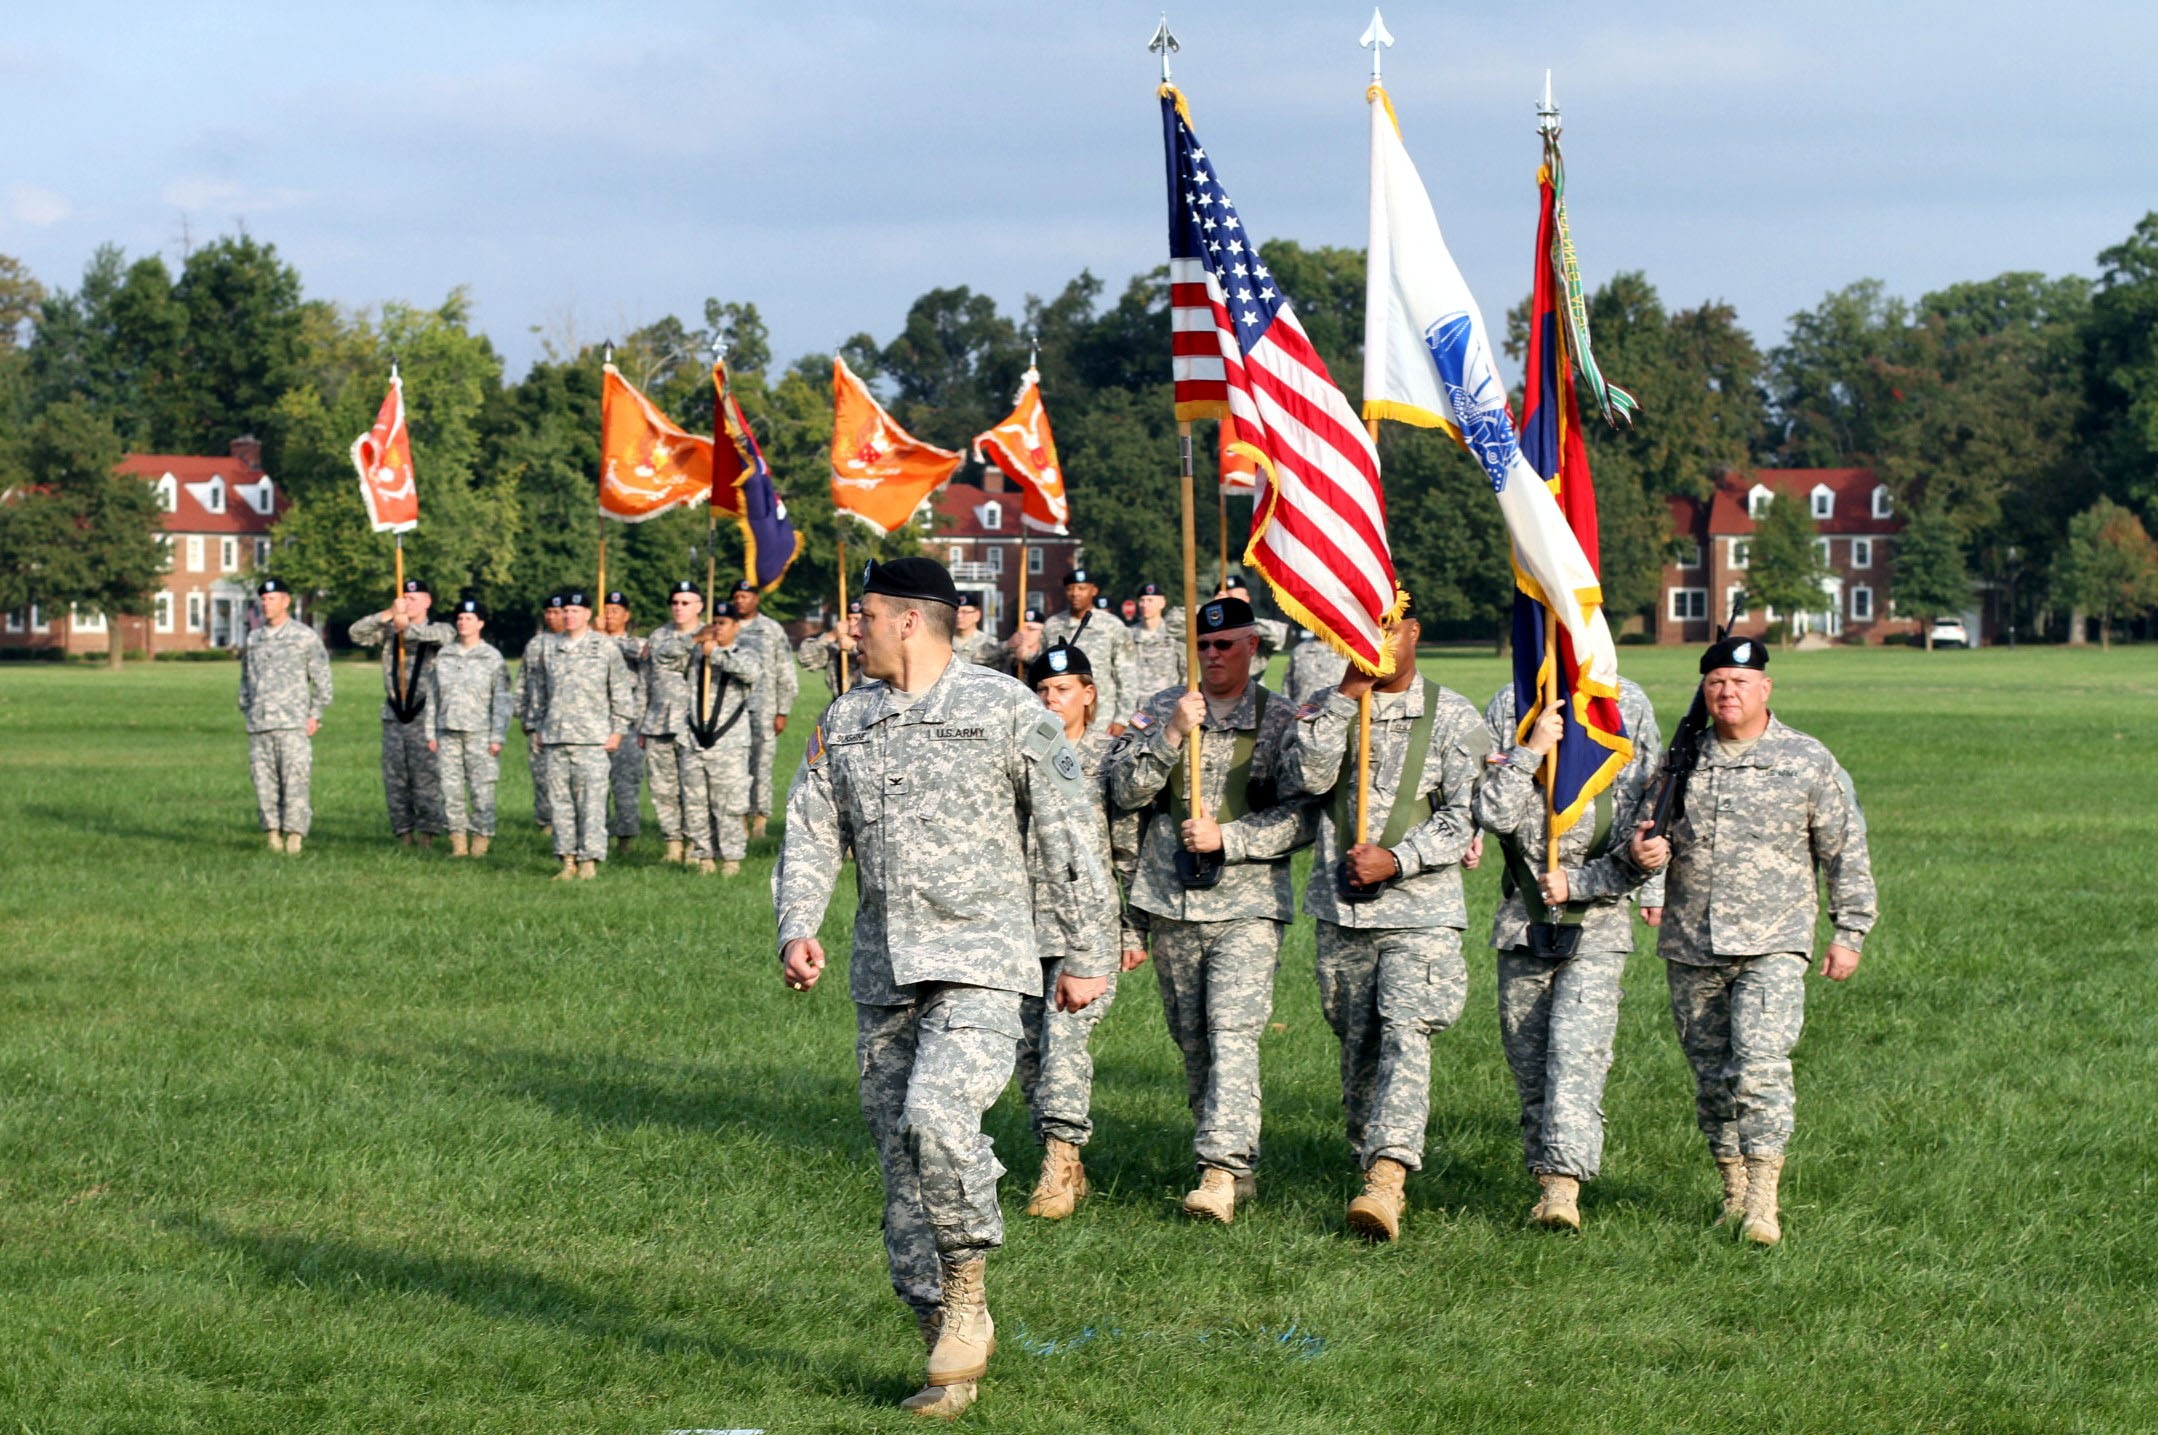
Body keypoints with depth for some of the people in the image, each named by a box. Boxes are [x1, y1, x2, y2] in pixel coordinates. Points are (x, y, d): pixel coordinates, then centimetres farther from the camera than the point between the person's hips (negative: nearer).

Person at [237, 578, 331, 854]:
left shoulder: (305, 637, 4)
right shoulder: (252, 640, 17)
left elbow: (322, 679, 4)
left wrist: (315, 715, -2)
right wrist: (247, 712, 14)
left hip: (293, 724, -4)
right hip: (258, 727, 4)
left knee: (295, 780, -10)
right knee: (263, 782, 0)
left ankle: (294, 835, -7)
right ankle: (273, 833, 5)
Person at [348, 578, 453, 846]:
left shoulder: (439, 629, 4)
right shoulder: (388, 632, 11)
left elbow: (443, 635, -20)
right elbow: (357, 633, -5)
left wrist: (408, 628, -24)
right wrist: (388, 614, -16)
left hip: (425, 716, -4)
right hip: (393, 717, 4)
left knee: (426, 776, -7)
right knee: (395, 779, 4)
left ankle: (427, 833, -2)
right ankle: (403, 832, 10)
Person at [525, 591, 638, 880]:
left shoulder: (605, 648, 2)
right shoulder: (551, 649, 13)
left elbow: (622, 691, 3)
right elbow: (540, 690, 23)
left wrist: (618, 730, -2)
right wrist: (540, 725, 18)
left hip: (592, 737, -4)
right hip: (556, 737, 4)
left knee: (592, 800, -8)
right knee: (560, 800, 3)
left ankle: (589, 860, -5)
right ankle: (567, 860, 8)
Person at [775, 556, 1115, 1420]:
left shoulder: (1005, 709, -2)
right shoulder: (844, 723, 13)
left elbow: (1065, 836, 0)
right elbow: (811, 833, 10)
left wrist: (1085, 956, -1)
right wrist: (797, 927, -7)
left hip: (980, 960, -6)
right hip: (883, 973, 6)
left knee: (937, 1116, -27)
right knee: (899, 1155, 4)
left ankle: (966, 1290, -6)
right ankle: (949, 1351, 12)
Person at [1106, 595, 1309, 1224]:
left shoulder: (1281, 719, 2)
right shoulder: (1160, 710, 10)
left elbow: (1301, 819, -2)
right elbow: (1126, 791, 0)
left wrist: (1227, 837, -13)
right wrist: (1171, 735, -13)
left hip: (1248, 905, -3)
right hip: (1172, 903, 4)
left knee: (1233, 1031, -16)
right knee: (1193, 1041, 7)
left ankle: (1222, 1172, -22)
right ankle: (1239, 1164, 18)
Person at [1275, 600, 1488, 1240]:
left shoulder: (1452, 715, 0)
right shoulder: (1327, 709, 10)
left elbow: (1466, 814, -6)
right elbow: (1305, 777, -9)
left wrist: (1397, 860, -17)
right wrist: (1347, 694, -11)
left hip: (1422, 907, -4)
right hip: (1342, 910, 4)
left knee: (1405, 1037, -17)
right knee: (1358, 1044, 9)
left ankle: (1388, 1178, -28)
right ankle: (1367, 1159, 21)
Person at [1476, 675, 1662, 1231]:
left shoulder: (1628, 706, -1)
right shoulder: (1506, 710, -2)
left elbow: (1650, 804, 9)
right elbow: (1492, 815, -14)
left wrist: (1651, 886, 9)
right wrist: (1531, 748, -21)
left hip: (1598, 920, -2)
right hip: (1524, 919, 2)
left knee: (1577, 1049, -16)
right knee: (1528, 1059, 6)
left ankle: (1564, 1184, -23)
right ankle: (1545, 1179, 17)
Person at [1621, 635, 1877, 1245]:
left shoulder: (1807, 761, 1)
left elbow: (1845, 852, 6)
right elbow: (1649, 828, 18)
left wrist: (1849, 932, 4)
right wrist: (1642, 849, -6)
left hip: (1771, 947, -4)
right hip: (1689, 947, 4)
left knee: (1759, 1066, -18)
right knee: (1711, 1077, 9)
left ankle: (1763, 1202, -17)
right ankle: (1733, 1188, 22)